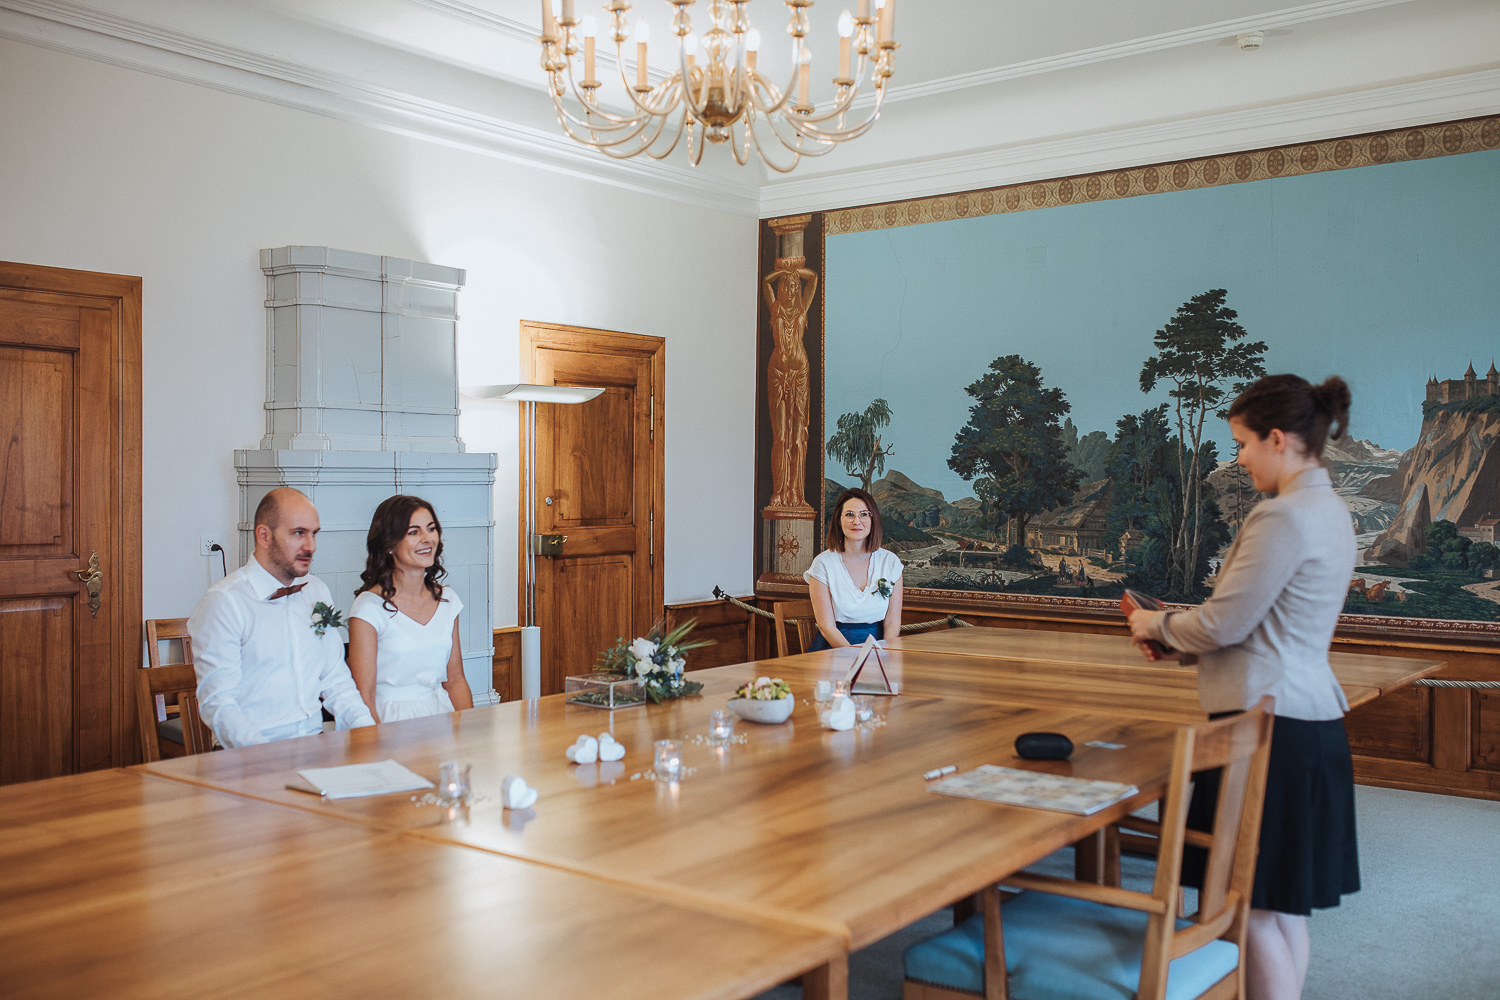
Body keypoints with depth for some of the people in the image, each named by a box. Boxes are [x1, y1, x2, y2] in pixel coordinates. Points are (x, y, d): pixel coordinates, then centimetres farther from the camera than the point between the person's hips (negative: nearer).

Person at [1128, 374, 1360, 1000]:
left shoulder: (1283, 516, -18)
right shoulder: (1329, 510, 13)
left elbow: (1224, 624, -16)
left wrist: (1157, 626, 2)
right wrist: (1181, 639, 16)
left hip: (1270, 722, -10)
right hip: (1312, 719, 10)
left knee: (1258, 909, -1)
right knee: (1284, 907, 18)